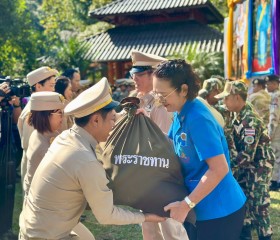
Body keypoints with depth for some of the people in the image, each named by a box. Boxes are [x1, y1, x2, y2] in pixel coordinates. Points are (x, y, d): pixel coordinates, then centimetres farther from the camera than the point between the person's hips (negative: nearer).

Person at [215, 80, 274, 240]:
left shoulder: (250, 120, -26)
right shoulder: (239, 116, 3)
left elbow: (247, 153, -29)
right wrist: (233, 163, 8)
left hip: (259, 164, -9)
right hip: (247, 164, 9)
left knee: (258, 205, -3)